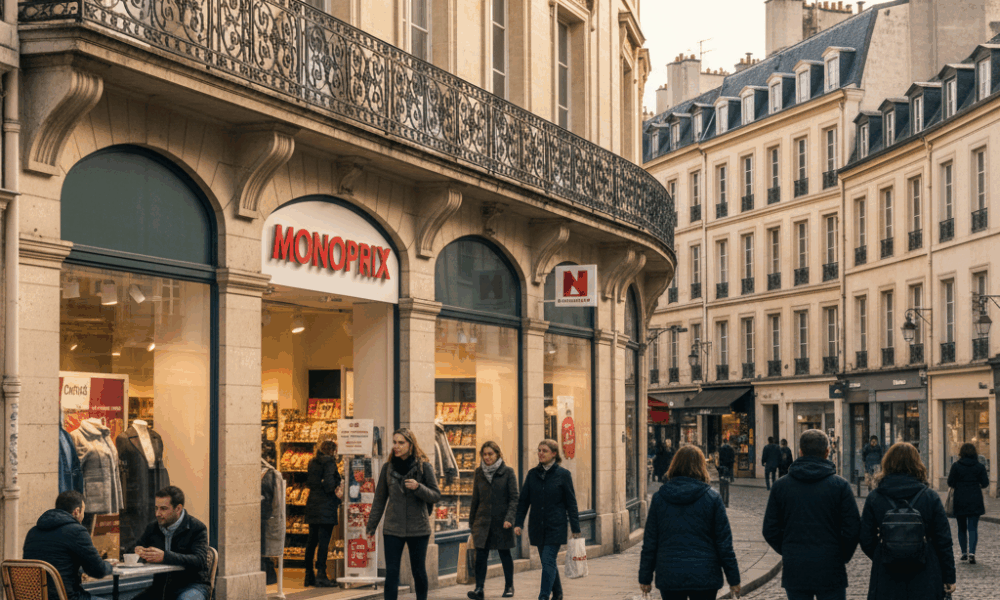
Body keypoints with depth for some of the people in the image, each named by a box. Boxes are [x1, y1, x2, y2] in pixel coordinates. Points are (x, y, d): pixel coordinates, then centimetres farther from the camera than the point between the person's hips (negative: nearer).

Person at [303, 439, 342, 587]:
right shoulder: (329, 462, -9)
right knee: (324, 540, -5)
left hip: (312, 503, 8)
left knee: (312, 540, 12)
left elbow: (308, 483, 13)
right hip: (326, 505, -8)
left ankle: (309, 576, 16)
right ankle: (321, 576, -7)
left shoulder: (313, 462, 12)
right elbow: (329, 483, -17)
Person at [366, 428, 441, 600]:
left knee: (419, 571, 8)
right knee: (391, 573, -5)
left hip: (418, 528, -1)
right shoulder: (388, 468, 5)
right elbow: (379, 499, 10)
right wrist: (371, 527, 10)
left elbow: (436, 495, -3)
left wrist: (418, 487, -21)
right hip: (393, 528, 1)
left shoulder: (424, 466, -2)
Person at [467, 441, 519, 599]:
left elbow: (514, 498, -5)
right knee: (481, 554, -8)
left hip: (501, 521, -2)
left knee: (504, 554, 9)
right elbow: (475, 499, 14)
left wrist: (509, 518, -16)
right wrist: (471, 521, 14)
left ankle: (509, 587, 23)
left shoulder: (507, 472, -3)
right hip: (483, 520, 2)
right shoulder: (479, 473, 7)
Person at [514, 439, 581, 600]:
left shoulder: (563, 475, -4)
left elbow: (571, 503, -2)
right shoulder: (532, 474, 6)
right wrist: (518, 523, 0)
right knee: (548, 563, 12)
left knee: (548, 562, -12)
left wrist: (575, 528, -3)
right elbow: (523, 501, 9)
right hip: (538, 527, 4)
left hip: (556, 527, -4)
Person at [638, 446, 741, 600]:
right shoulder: (712, 498, -3)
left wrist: (645, 577, 10)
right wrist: (733, 579, 4)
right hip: (704, 576, -1)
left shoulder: (659, 498, 1)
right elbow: (724, 542, -2)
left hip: (669, 576, 1)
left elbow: (649, 542, 3)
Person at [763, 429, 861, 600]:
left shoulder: (781, 485, 1)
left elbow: (770, 531, 3)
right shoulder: (840, 485, -5)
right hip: (830, 573, -2)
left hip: (795, 573, 2)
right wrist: (843, 557, 10)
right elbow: (852, 530, -6)